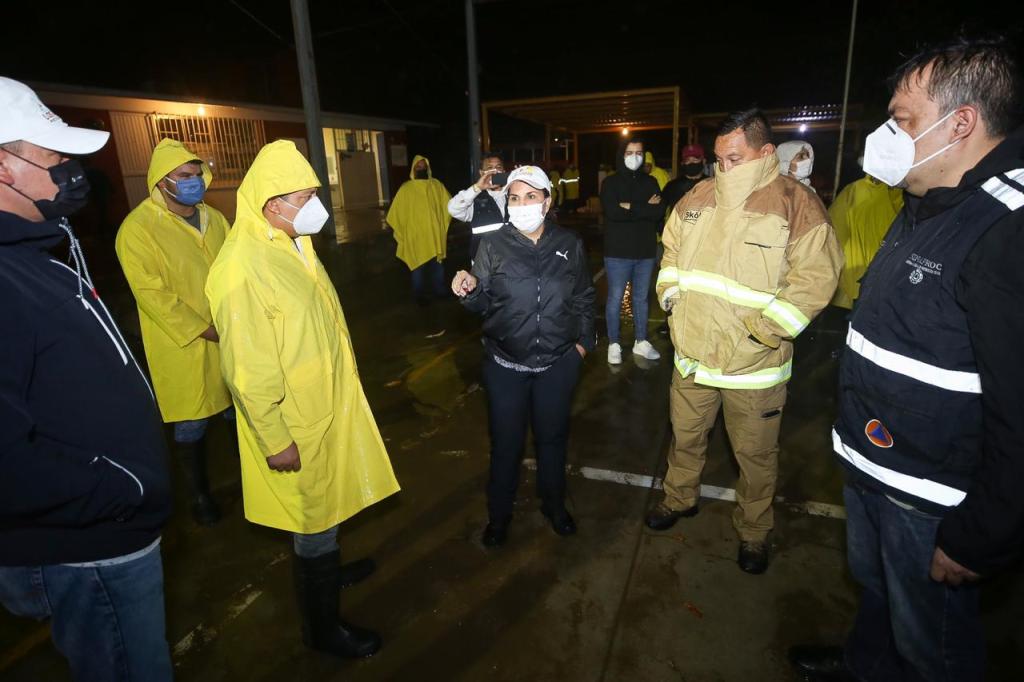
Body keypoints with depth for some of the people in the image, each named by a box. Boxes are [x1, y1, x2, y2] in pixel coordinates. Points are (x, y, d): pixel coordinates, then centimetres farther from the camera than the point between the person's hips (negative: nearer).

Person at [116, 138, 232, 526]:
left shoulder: (214, 218, 7)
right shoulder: (137, 229, -12)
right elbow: (153, 294, -17)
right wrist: (207, 330, -19)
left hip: (231, 338, 6)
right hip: (183, 346, -5)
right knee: (191, 425, 8)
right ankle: (199, 495, 28)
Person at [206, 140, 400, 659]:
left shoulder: (292, 244, 5)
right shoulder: (243, 267, -25)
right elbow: (247, 370, -24)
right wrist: (276, 440, -19)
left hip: (326, 404, 9)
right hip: (296, 422, -9)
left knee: (326, 504, 26)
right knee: (314, 517, 8)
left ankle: (328, 568, 51)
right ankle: (321, 627, 30)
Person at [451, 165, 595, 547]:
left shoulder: (570, 246, 0)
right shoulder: (493, 246, -5)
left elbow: (584, 299, 10)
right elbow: (483, 304, -3)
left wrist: (584, 341, 5)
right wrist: (469, 290, -24)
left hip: (558, 363, 2)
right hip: (506, 365, -1)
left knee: (552, 436, 17)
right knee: (506, 441, 9)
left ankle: (554, 504, 41)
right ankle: (499, 515, 31)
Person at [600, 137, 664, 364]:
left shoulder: (650, 182, 9)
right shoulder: (611, 182, -1)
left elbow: (658, 212, -6)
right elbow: (612, 211, -19)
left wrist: (631, 207, -14)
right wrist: (645, 207, -12)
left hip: (645, 251, 4)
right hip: (618, 252, -3)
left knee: (641, 298, 12)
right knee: (615, 298, 2)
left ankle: (641, 342, 25)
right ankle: (614, 344, 14)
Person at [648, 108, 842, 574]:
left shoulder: (796, 203, -11)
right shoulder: (698, 198, 3)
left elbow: (815, 278, -16)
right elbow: (672, 248, 18)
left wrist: (762, 332, -21)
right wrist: (669, 291, 3)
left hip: (754, 364, -4)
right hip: (691, 353, 4)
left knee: (755, 454, 14)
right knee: (686, 436, 22)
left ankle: (753, 532, 37)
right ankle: (680, 499, 46)